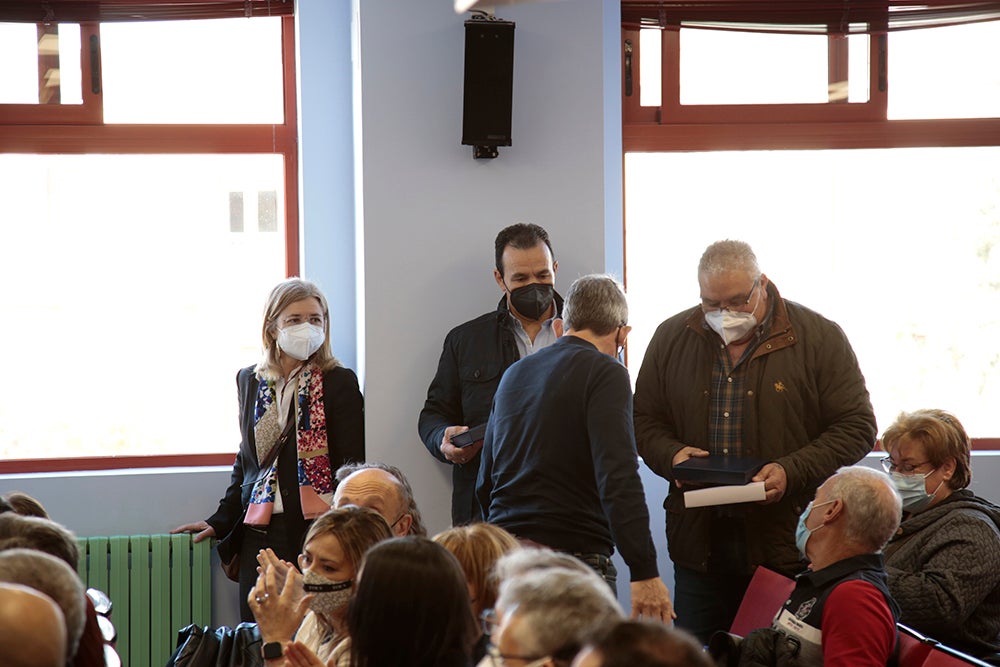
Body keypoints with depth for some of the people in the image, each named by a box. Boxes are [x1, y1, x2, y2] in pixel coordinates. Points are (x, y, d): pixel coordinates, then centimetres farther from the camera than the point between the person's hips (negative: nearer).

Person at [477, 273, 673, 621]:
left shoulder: (513, 374, 17)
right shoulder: (605, 373, -6)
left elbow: (485, 482, 22)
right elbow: (618, 479, -18)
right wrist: (644, 572, -20)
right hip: (574, 557, -7)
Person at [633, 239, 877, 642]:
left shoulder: (819, 337, -1)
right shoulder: (671, 338, 9)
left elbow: (856, 427, -2)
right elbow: (644, 420, 16)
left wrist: (792, 472, -15)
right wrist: (671, 455, -6)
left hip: (788, 543, -3)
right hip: (698, 542, 3)